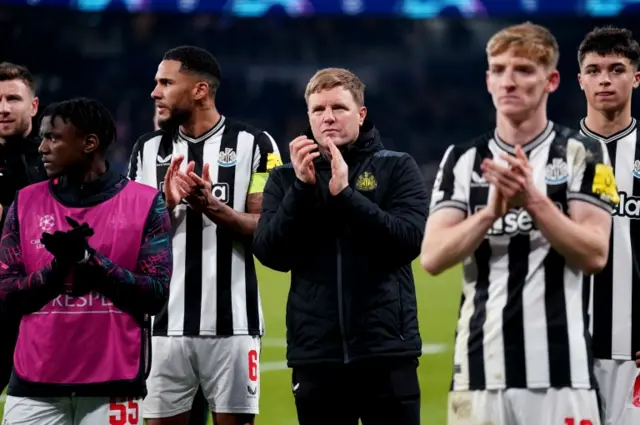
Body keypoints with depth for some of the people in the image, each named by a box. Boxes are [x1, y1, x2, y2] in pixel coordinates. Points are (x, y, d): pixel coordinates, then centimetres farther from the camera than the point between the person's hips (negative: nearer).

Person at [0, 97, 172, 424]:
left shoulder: (144, 203, 0)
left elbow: (156, 295, -5)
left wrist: (89, 258, -15)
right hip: (35, 386, 2)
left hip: (113, 386, -2)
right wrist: (58, 266, -12)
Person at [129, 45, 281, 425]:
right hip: (166, 325, 3)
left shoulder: (254, 144, -1)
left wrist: (211, 206, -20)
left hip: (232, 324, -3)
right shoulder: (148, 150, 11)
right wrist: (166, 205, -9)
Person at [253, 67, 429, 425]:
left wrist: (344, 193, -17)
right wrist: (303, 187, -14)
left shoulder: (397, 168, 4)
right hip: (315, 354, 2)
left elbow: (409, 240, -10)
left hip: (387, 351, -2)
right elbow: (271, 254, -3)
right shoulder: (286, 178, 9)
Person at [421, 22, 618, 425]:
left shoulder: (582, 154, 3)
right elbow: (432, 258, 0)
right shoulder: (462, 160, 11)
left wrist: (534, 199, -17)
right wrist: (492, 211, -15)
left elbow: (594, 255, -6)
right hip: (480, 370, 3)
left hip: (560, 375, -2)